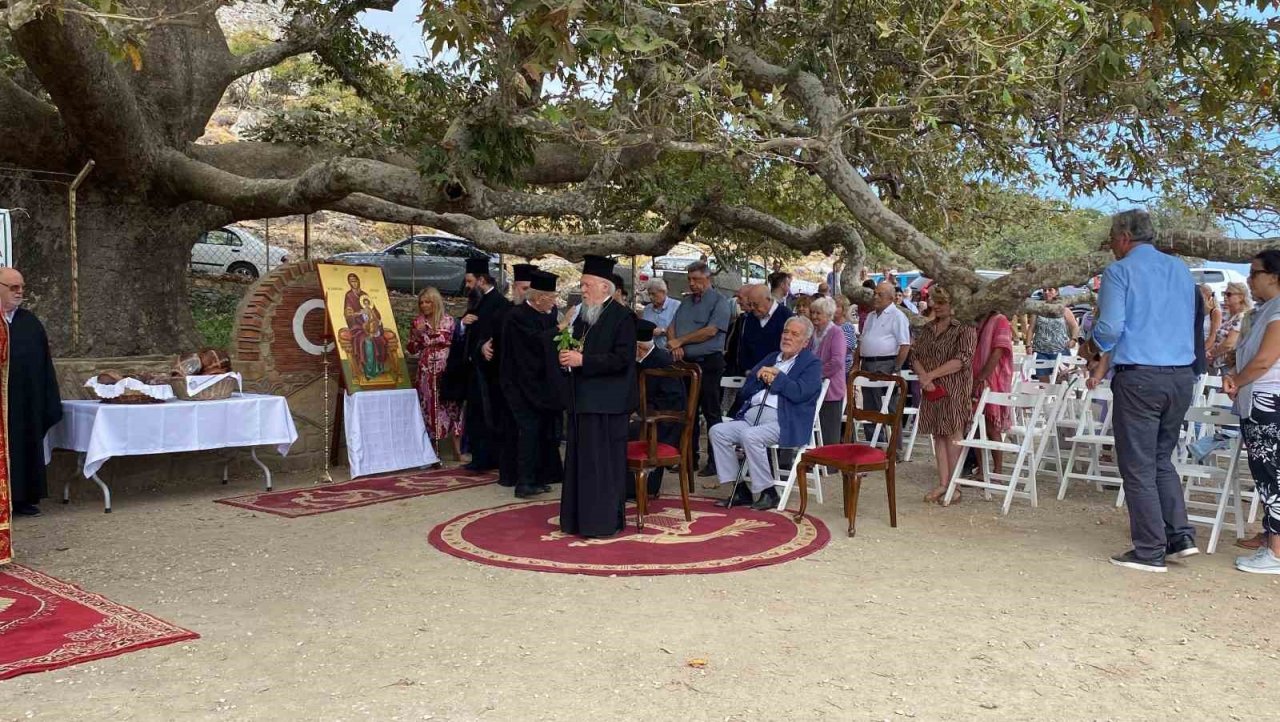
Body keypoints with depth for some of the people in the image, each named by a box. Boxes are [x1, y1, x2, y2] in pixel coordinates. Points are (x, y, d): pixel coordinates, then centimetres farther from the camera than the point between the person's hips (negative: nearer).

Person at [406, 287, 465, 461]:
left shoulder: (449, 320, 5)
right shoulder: (417, 323, 7)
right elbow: (412, 349, 6)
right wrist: (417, 333, -9)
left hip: (447, 370, -1)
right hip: (427, 372, 1)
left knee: (452, 406, -2)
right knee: (429, 408, 1)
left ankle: (457, 449, 3)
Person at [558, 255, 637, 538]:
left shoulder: (621, 317, -11)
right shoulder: (583, 315, 14)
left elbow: (622, 359, -19)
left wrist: (582, 360, -21)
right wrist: (568, 357, 0)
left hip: (607, 402, -8)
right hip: (582, 398, 8)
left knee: (604, 461, -2)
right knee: (580, 460, 11)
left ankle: (606, 520, 7)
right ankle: (580, 518, 19)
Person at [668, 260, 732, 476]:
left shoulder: (719, 302, -5)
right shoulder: (685, 303, 16)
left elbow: (711, 331, -16)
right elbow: (672, 328, 12)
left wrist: (680, 341, -10)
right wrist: (676, 346, -10)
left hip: (709, 363, -6)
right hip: (686, 362, 7)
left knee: (711, 413, -2)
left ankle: (715, 461, 4)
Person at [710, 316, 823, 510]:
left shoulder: (812, 363, 7)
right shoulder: (770, 359, 27)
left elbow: (799, 392, -12)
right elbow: (746, 390, 22)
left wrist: (776, 375, -3)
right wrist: (762, 378, 3)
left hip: (784, 423, -7)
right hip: (751, 417, 7)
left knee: (750, 436, -33)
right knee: (717, 432, -13)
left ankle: (767, 492, -18)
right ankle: (740, 490, -9)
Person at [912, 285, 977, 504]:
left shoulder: (965, 329, -6)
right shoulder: (926, 329, 14)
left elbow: (962, 359, -16)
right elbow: (915, 356, 8)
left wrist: (931, 375, -17)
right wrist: (924, 377, -12)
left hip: (955, 391, -6)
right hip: (932, 390, 6)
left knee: (953, 435, -4)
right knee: (938, 435, 7)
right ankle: (942, 483, 13)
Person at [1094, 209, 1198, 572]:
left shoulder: (1120, 271, -7)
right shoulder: (1180, 268, 12)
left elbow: (1110, 329, -13)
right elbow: (1189, 322, 22)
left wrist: (1096, 334, 10)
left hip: (1139, 378, -6)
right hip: (1182, 377, 6)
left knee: (1139, 467, 2)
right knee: (1162, 459, 20)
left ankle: (1150, 552, 5)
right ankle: (1180, 535, 14)